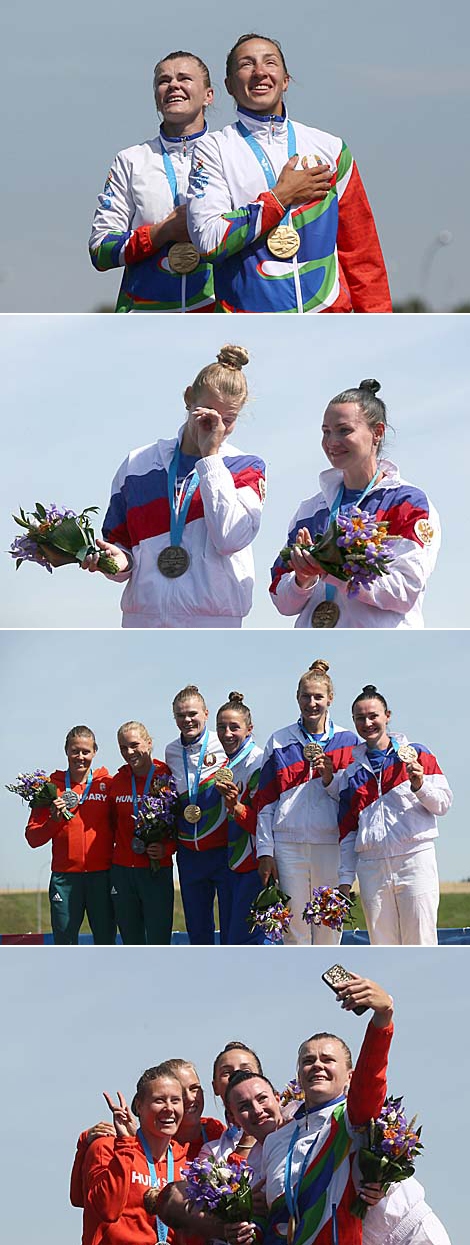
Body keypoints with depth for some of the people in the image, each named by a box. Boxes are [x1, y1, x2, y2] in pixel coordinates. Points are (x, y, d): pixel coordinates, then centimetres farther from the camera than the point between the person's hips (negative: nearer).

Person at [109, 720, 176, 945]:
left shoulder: (167, 777, -4)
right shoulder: (117, 781, 8)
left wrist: (167, 848, -16)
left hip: (157, 870, -4)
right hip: (122, 869, 4)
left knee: (158, 942, -6)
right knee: (131, 941, 7)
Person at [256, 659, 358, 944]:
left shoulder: (346, 742, 9)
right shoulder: (280, 742, 10)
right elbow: (265, 800, 10)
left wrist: (330, 778, -10)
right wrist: (265, 851, 3)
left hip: (331, 845, 0)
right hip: (289, 843, 0)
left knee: (329, 929, -1)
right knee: (295, 926, -4)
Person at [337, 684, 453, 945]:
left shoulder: (415, 755, 6)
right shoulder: (352, 772, 16)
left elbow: (443, 803, 4)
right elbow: (348, 830, 18)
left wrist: (420, 786, -15)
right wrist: (345, 879, 12)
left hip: (415, 860, -3)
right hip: (371, 866, 3)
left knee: (420, 944, -7)